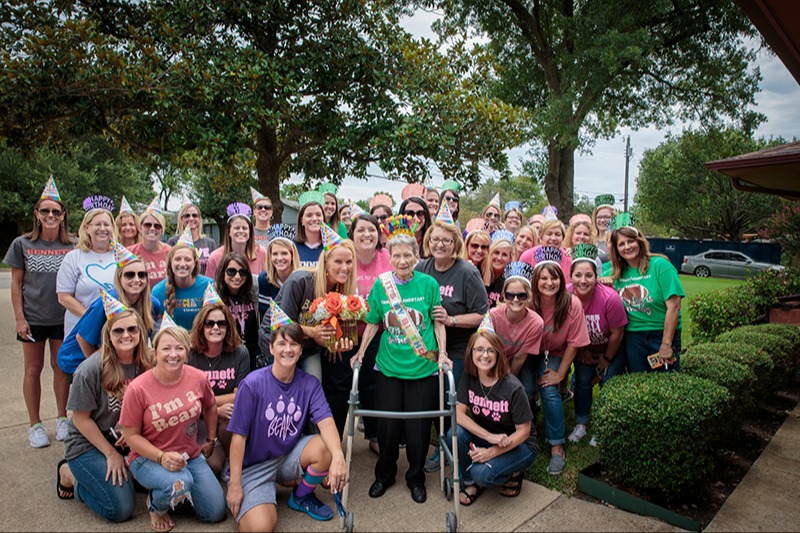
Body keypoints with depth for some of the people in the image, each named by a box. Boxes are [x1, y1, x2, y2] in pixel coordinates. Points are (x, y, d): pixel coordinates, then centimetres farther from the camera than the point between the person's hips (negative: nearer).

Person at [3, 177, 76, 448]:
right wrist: (19, 318, -6)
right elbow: (16, 284, -1)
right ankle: (35, 425, 22)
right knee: (33, 369, 9)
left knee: (62, 367, 10)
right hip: (33, 318, 0)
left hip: (63, 317, 1)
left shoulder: (72, 245, -2)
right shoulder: (22, 244, -3)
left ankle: (62, 419, 26)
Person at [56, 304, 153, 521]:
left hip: (127, 441, 6)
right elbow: (81, 419, -15)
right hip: (88, 444, -5)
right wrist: (111, 454, -12)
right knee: (121, 509, -14)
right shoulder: (91, 370, -22)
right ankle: (70, 475, 11)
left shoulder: (145, 365, -7)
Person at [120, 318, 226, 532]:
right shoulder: (138, 388, -19)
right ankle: (156, 505, 2)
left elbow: (210, 407, 11)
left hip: (191, 455, 4)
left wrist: (211, 440, 14)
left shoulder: (198, 378, -10)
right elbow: (131, 435, -12)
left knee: (216, 513, 1)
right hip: (148, 457, -4)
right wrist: (162, 457, -24)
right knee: (180, 484, -36)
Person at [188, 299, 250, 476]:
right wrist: (217, 410, -23)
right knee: (213, 464, -22)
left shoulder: (240, 353, -7)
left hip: (229, 417, 1)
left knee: (230, 420, -33)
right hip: (200, 420, -1)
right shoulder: (190, 355, -10)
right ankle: (220, 453, 15)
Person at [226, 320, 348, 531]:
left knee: (327, 449, -25)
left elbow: (326, 421, -21)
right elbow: (239, 436, -14)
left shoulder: (309, 384, -9)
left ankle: (301, 497, 6)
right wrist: (234, 485, -14)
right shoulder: (253, 384, -18)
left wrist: (338, 456, -41)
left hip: (289, 456, 4)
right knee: (260, 526, -24)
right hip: (254, 465, -3)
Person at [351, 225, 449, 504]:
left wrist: (442, 353, -3)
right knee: (387, 425, 10)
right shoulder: (380, 285, -3)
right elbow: (373, 323, 7)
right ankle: (384, 475, 36)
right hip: (388, 367, 1)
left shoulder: (428, 283, -6)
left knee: (418, 427, 8)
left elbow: (437, 322, 3)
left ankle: (416, 478, 33)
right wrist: (360, 352, 2)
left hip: (423, 368, -1)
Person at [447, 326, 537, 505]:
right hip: (484, 438, 5)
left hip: (518, 445, -4)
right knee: (455, 434, -25)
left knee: (482, 473, -30)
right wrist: (490, 436, -26)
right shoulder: (468, 377, -12)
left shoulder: (513, 388, -24)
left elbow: (523, 432, -17)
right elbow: (458, 413, -14)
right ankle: (471, 483, 0)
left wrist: (492, 452, -27)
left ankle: (514, 472, 4)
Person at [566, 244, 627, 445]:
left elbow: (616, 334, -19)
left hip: (611, 349, -2)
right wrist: (582, 351, -1)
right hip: (583, 349, 2)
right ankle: (581, 424, 21)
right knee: (583, 381, 2)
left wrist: (606, 359, -7)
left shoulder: (610, 298, -34)